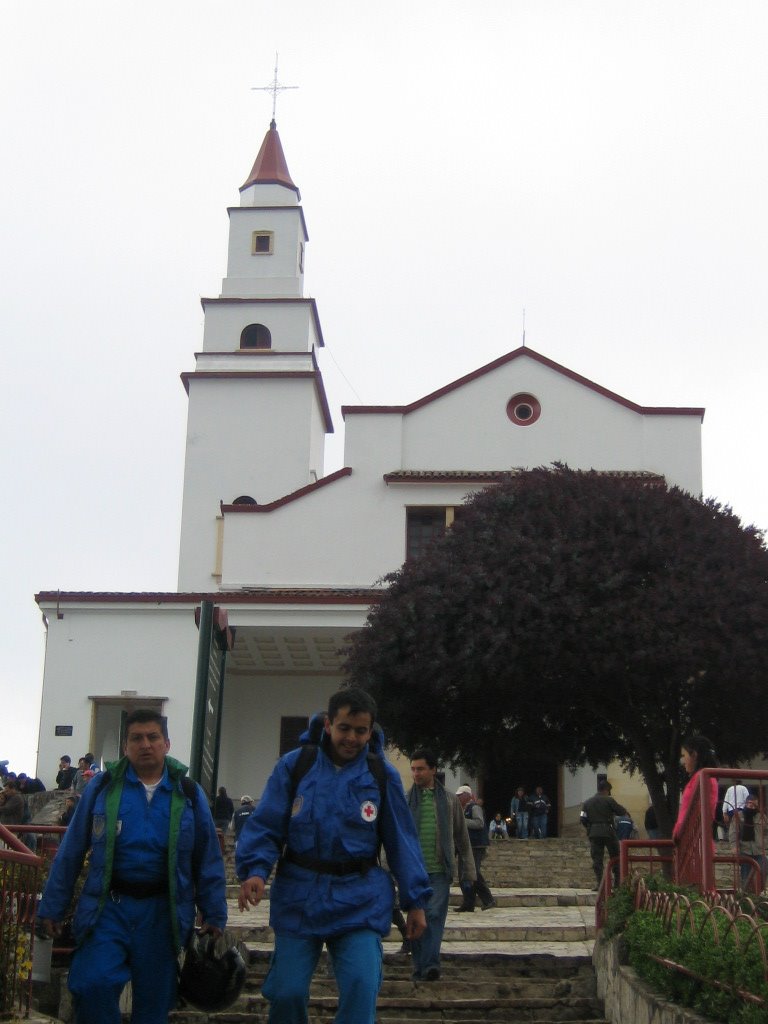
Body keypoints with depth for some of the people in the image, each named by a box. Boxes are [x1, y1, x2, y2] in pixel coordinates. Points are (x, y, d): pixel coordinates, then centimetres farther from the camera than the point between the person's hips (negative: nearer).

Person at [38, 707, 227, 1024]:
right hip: (109, 905, -1)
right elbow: (70, 852, 5)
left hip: (162, 911, 1)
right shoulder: (102, 786, 2)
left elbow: (208, 859, 8)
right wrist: (52, 908, 5)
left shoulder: (188, 793, 4)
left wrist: (214, 915, 5)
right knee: (92, 984, -18)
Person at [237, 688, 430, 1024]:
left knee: (361, 990, -13)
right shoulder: (294, 765, -1)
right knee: (287, 993, 4)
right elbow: (265, 825, -3)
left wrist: (415, 900, 5)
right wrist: (255, 869, -20)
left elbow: (402, 840, 6)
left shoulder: (382, 776, 2)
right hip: (299, 896, 0)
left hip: (360, 901, 0)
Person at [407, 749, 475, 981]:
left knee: (435, 915, -13)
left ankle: (431, 965, -19)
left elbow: (462, 838, 12)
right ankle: (420, 967, 11)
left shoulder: (449, 800, 8)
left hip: (439, 870, -1)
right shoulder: (405, 800, 7)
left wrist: (468, 871, 9)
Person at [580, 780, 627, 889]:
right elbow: (622, 812, -2)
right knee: (615, 857, 10)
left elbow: (583, 819, 4)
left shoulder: (587, 802, 8)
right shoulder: (608, 800, -5)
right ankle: (617, 881, 11)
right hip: (608, 832, -3)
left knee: (597, 858, 5)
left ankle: (598, 882, -3)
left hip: (593, 834, 3)